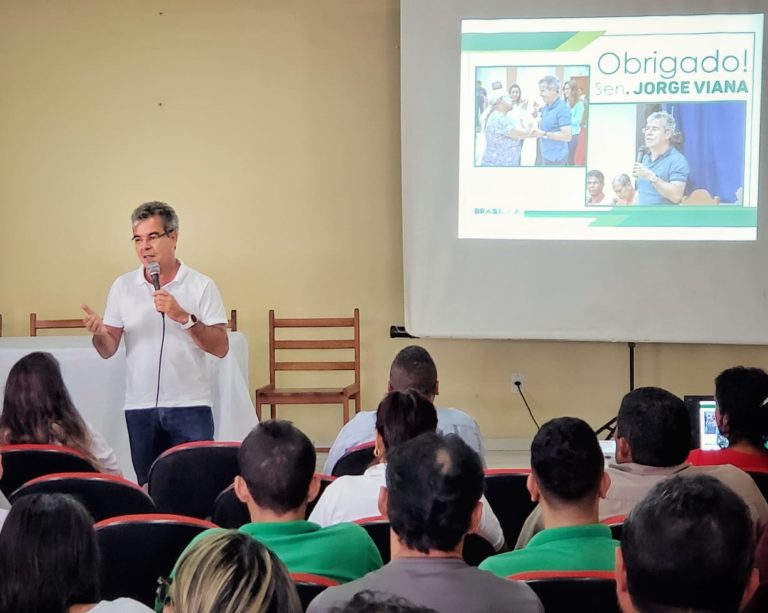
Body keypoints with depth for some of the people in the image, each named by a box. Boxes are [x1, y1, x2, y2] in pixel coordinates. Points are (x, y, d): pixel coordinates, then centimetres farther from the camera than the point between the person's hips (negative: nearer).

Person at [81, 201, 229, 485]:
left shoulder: (201, 285, -2)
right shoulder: (123, 286, 6)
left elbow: (220, 348, -8)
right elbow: (108, 350, 5)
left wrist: (184, 317, -20)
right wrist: (99, 333, -16)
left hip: (189, 407, -2)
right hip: (139, 408, 3)